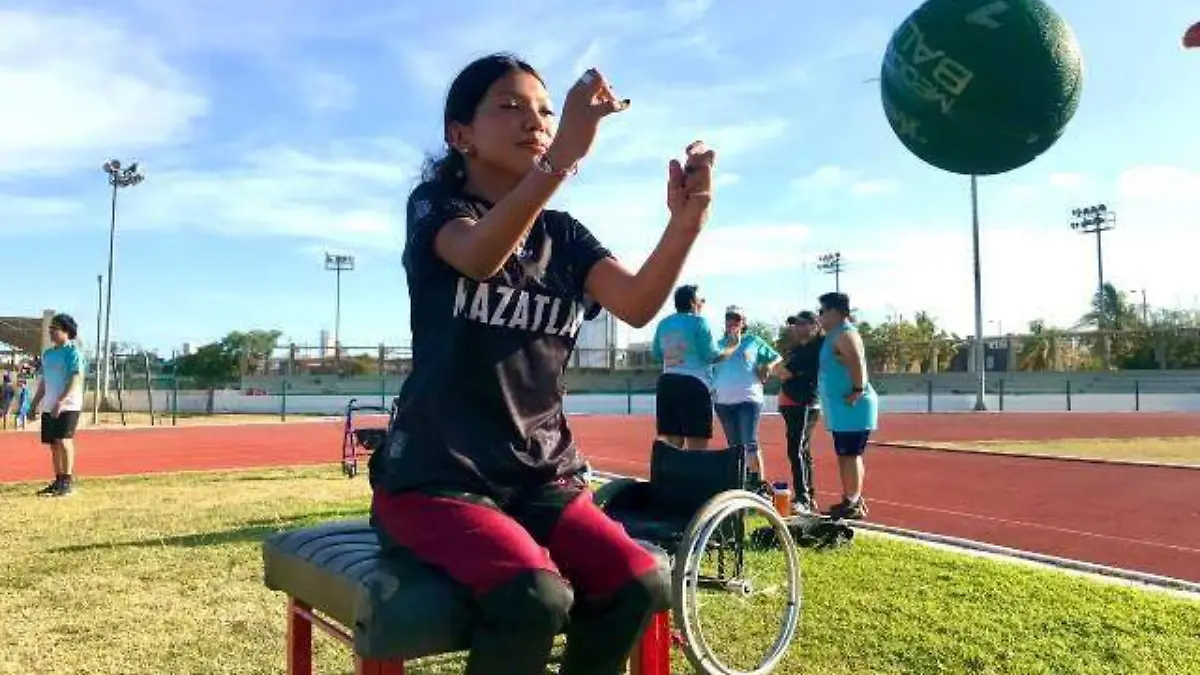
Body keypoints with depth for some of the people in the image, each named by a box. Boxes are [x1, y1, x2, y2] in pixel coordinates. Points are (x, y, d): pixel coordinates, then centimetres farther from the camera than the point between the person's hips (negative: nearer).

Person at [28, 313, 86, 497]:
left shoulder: (73, 352, -7)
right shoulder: (47, 354, 16)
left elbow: (75, 380, -17)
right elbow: (43, 382, 21)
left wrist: (61, 401, -26)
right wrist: (34, 405, 17)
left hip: (68, 406, -8)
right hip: (48, 407, 8)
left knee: (63, 440, -14)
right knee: (53, 444, 9)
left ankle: (68, 481, -8)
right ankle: (58, 481, 17)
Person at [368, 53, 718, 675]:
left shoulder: (563, 235, 10)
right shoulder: (436, 206, -2)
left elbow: (638, 305, -10)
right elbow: (481, 256, -28)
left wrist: (686, 221, -27)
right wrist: (565, 152, -40)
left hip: (541, 475, 5)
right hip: (436, 474, -4)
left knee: (638, 584, -19)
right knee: (536, 597, -30)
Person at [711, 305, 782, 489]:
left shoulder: (754, 341, 5)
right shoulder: (719, 344, 15)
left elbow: (777, 358, 9)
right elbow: (711, 369, 15)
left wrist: (767, 369, -8)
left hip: (748, 399, -4)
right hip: (723, 401, 4)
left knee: (750, 443, -12)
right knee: (734, 445, 11)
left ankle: (757, 482, -9)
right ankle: (742, 479, 20)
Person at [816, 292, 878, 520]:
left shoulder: (844, 334, -14)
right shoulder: (836, 334, 18)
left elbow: (857, 364, -26)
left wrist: (857, 391, -25)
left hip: (851, 407, -11)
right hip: (842, 408, 11)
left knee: (850, 455, -7)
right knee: (846, 455, 14)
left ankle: (853, 504, -2)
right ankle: (851, 501, 21)